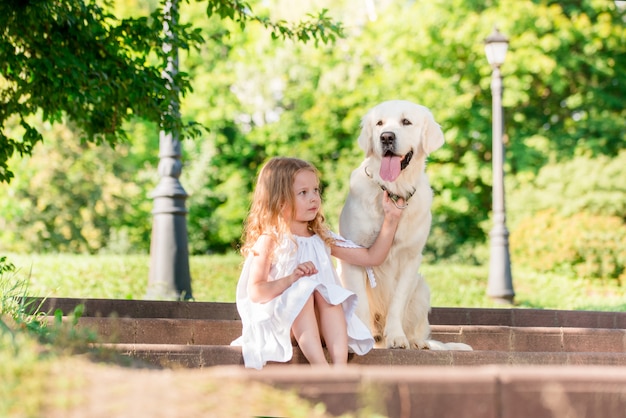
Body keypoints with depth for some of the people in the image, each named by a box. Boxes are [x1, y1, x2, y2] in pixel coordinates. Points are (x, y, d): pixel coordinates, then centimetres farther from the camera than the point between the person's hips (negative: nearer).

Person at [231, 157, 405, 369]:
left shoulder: (322, 239, 12)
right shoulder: (269, 242, -4)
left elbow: (371, 257, 13)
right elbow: (255, 292, -13)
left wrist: (391, 219, 7)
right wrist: (290, 279, -26)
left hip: (318, 324, 4)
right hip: (276, 324, -4)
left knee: (326, 293, -24)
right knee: (303, 291, -30)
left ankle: (340, 367, -42)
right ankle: (322, 370, -46)